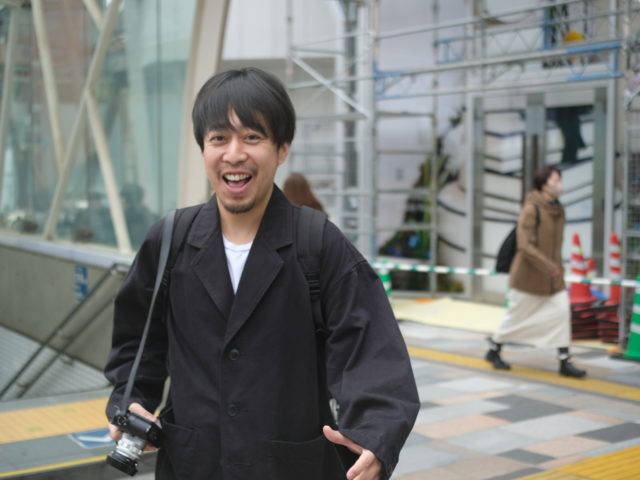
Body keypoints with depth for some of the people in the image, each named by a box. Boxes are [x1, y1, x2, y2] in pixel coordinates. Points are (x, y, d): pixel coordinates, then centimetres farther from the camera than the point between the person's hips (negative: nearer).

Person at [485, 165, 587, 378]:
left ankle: (565, 362, 1)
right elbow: (524, 245, -23)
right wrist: (549, 266, -24)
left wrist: (557, 266, 16)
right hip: (530, 275, -6)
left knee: (562, 311, -5)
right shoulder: (531, 209, -18)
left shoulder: (558, 210, 5)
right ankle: (493, 350, 27)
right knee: (517, 314, 6)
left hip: (553, 276, 7)